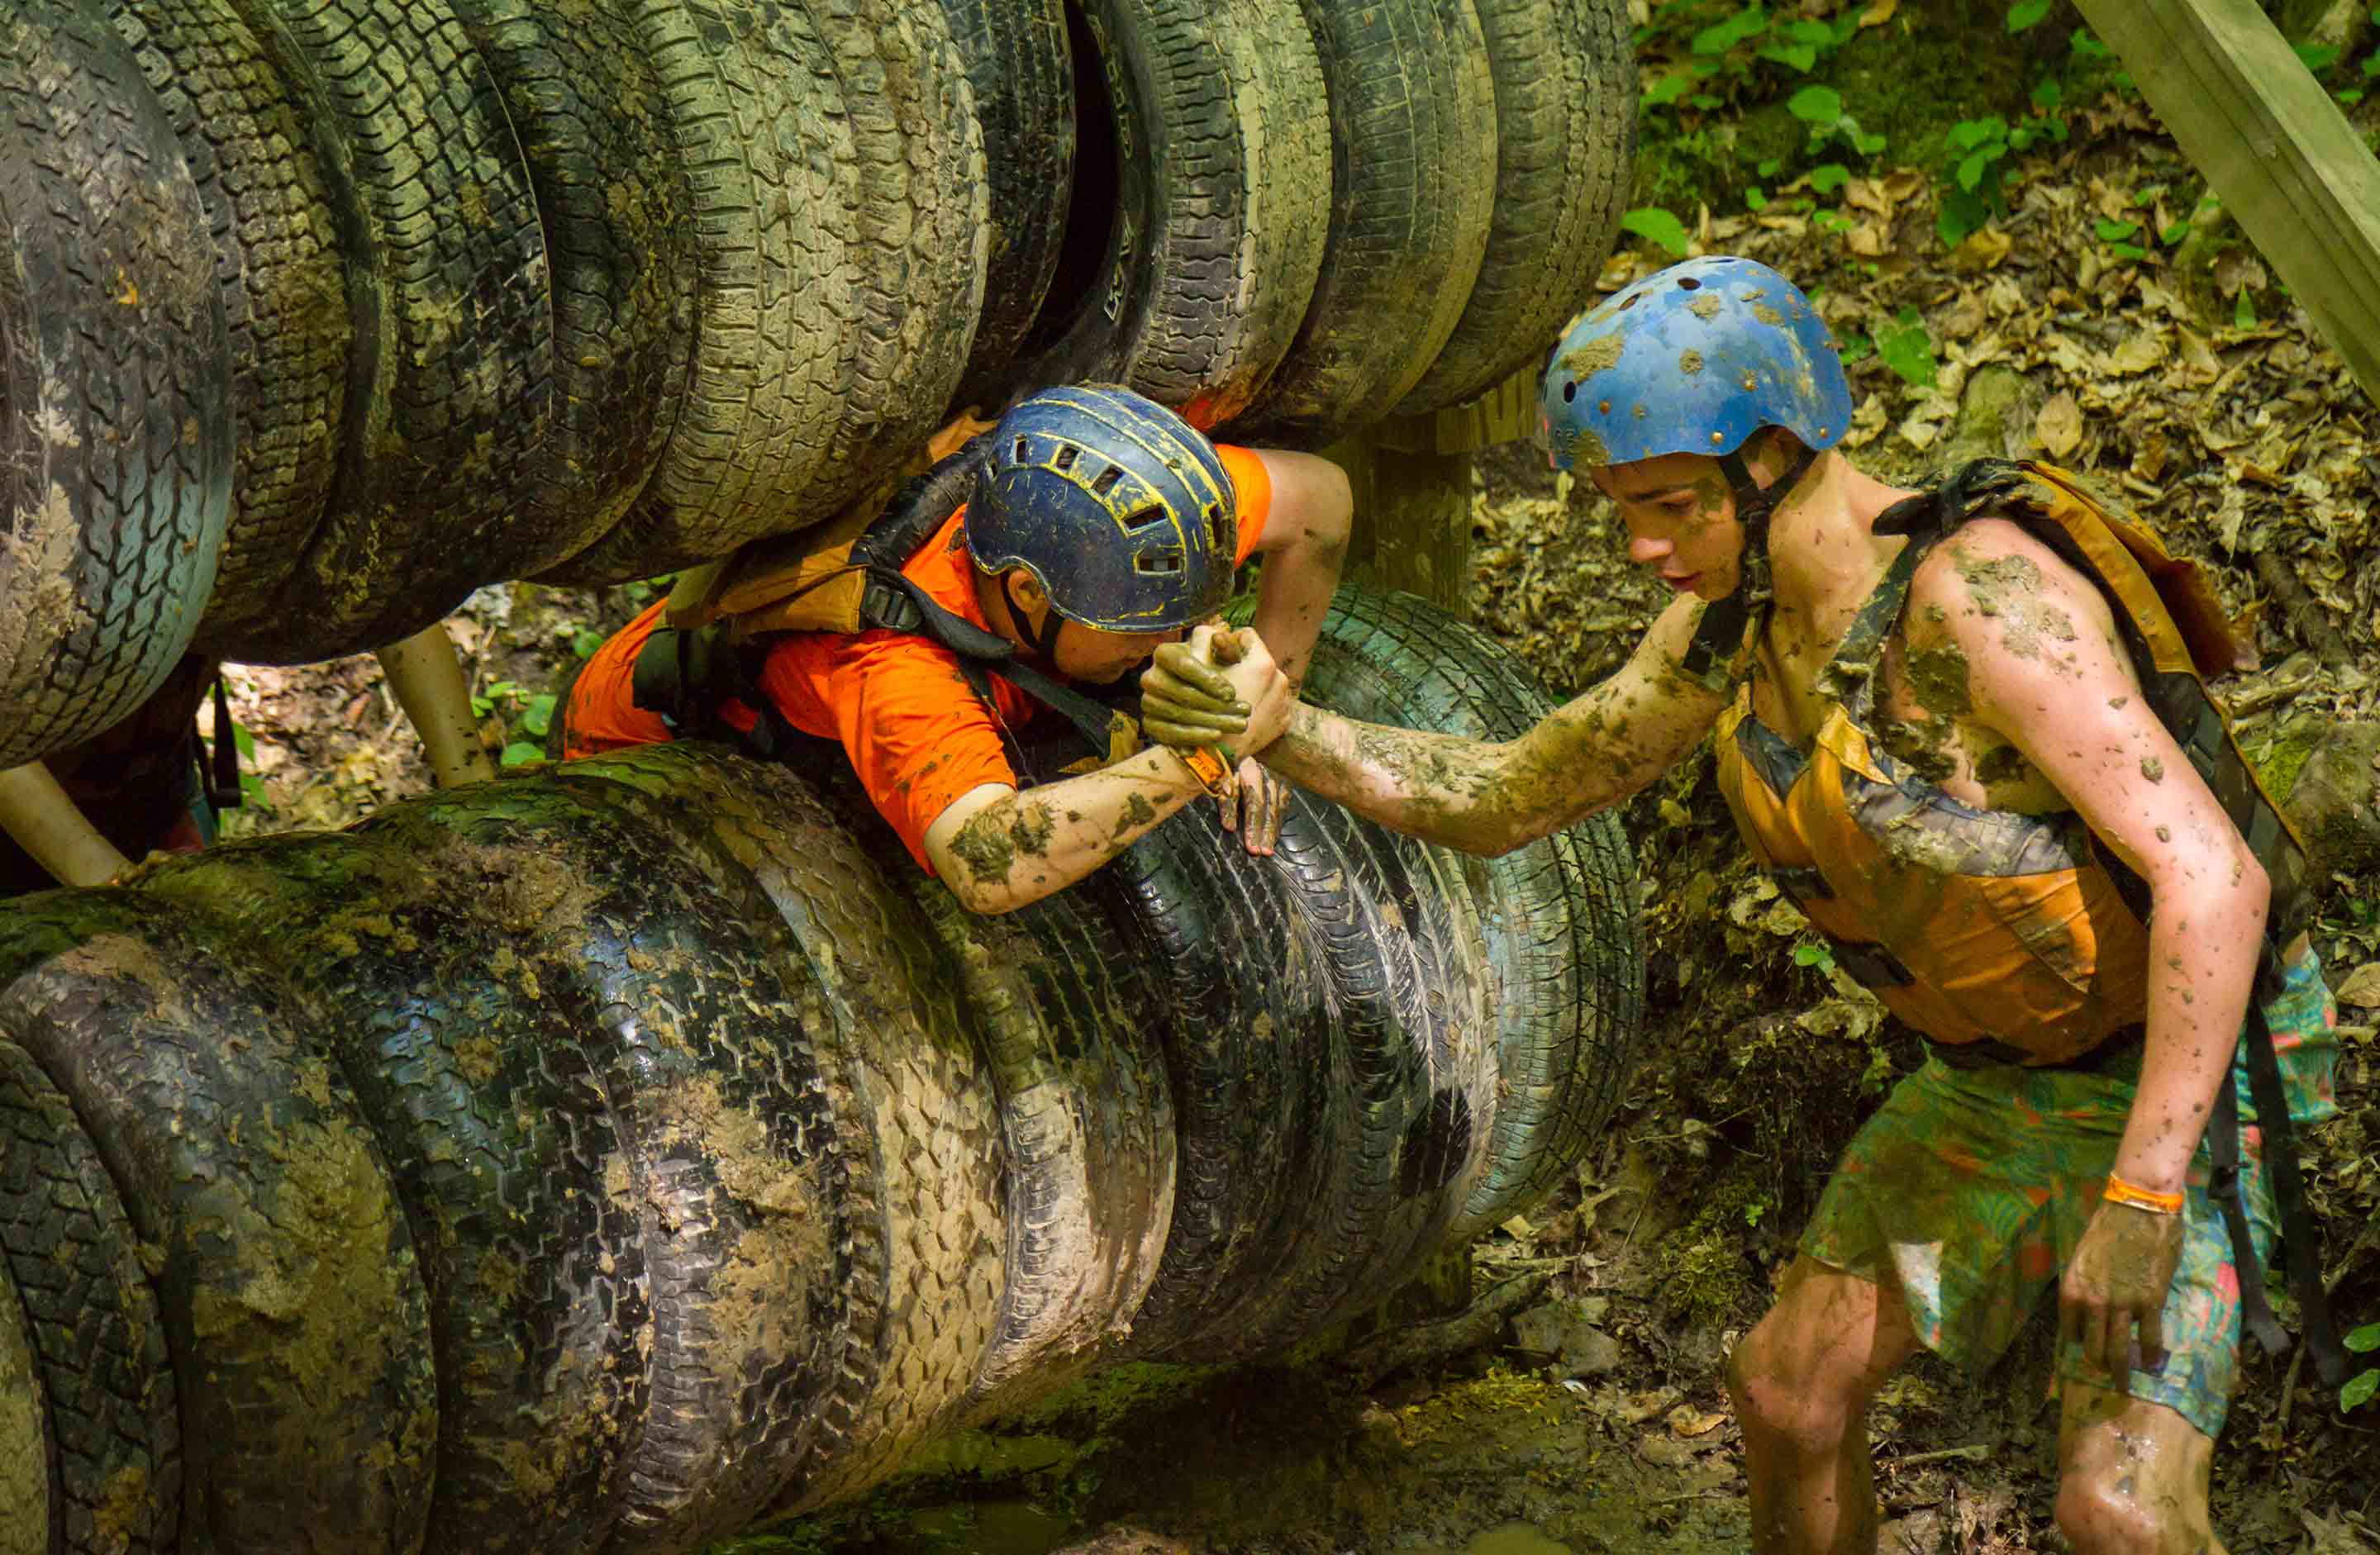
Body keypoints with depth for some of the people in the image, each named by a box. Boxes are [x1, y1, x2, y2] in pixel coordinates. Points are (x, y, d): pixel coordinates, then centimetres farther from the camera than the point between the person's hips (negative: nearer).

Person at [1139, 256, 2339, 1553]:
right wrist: (1272, 730, -10)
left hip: (2185, 1066, -8)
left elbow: (2213, 877, -35)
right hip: (2003, 1069, 8)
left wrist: (2139, 1202, -37)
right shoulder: (1736, 625, -4)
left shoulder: (1981, 597, -32)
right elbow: (1505, 799, 6)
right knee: (1787, 1392, 13)